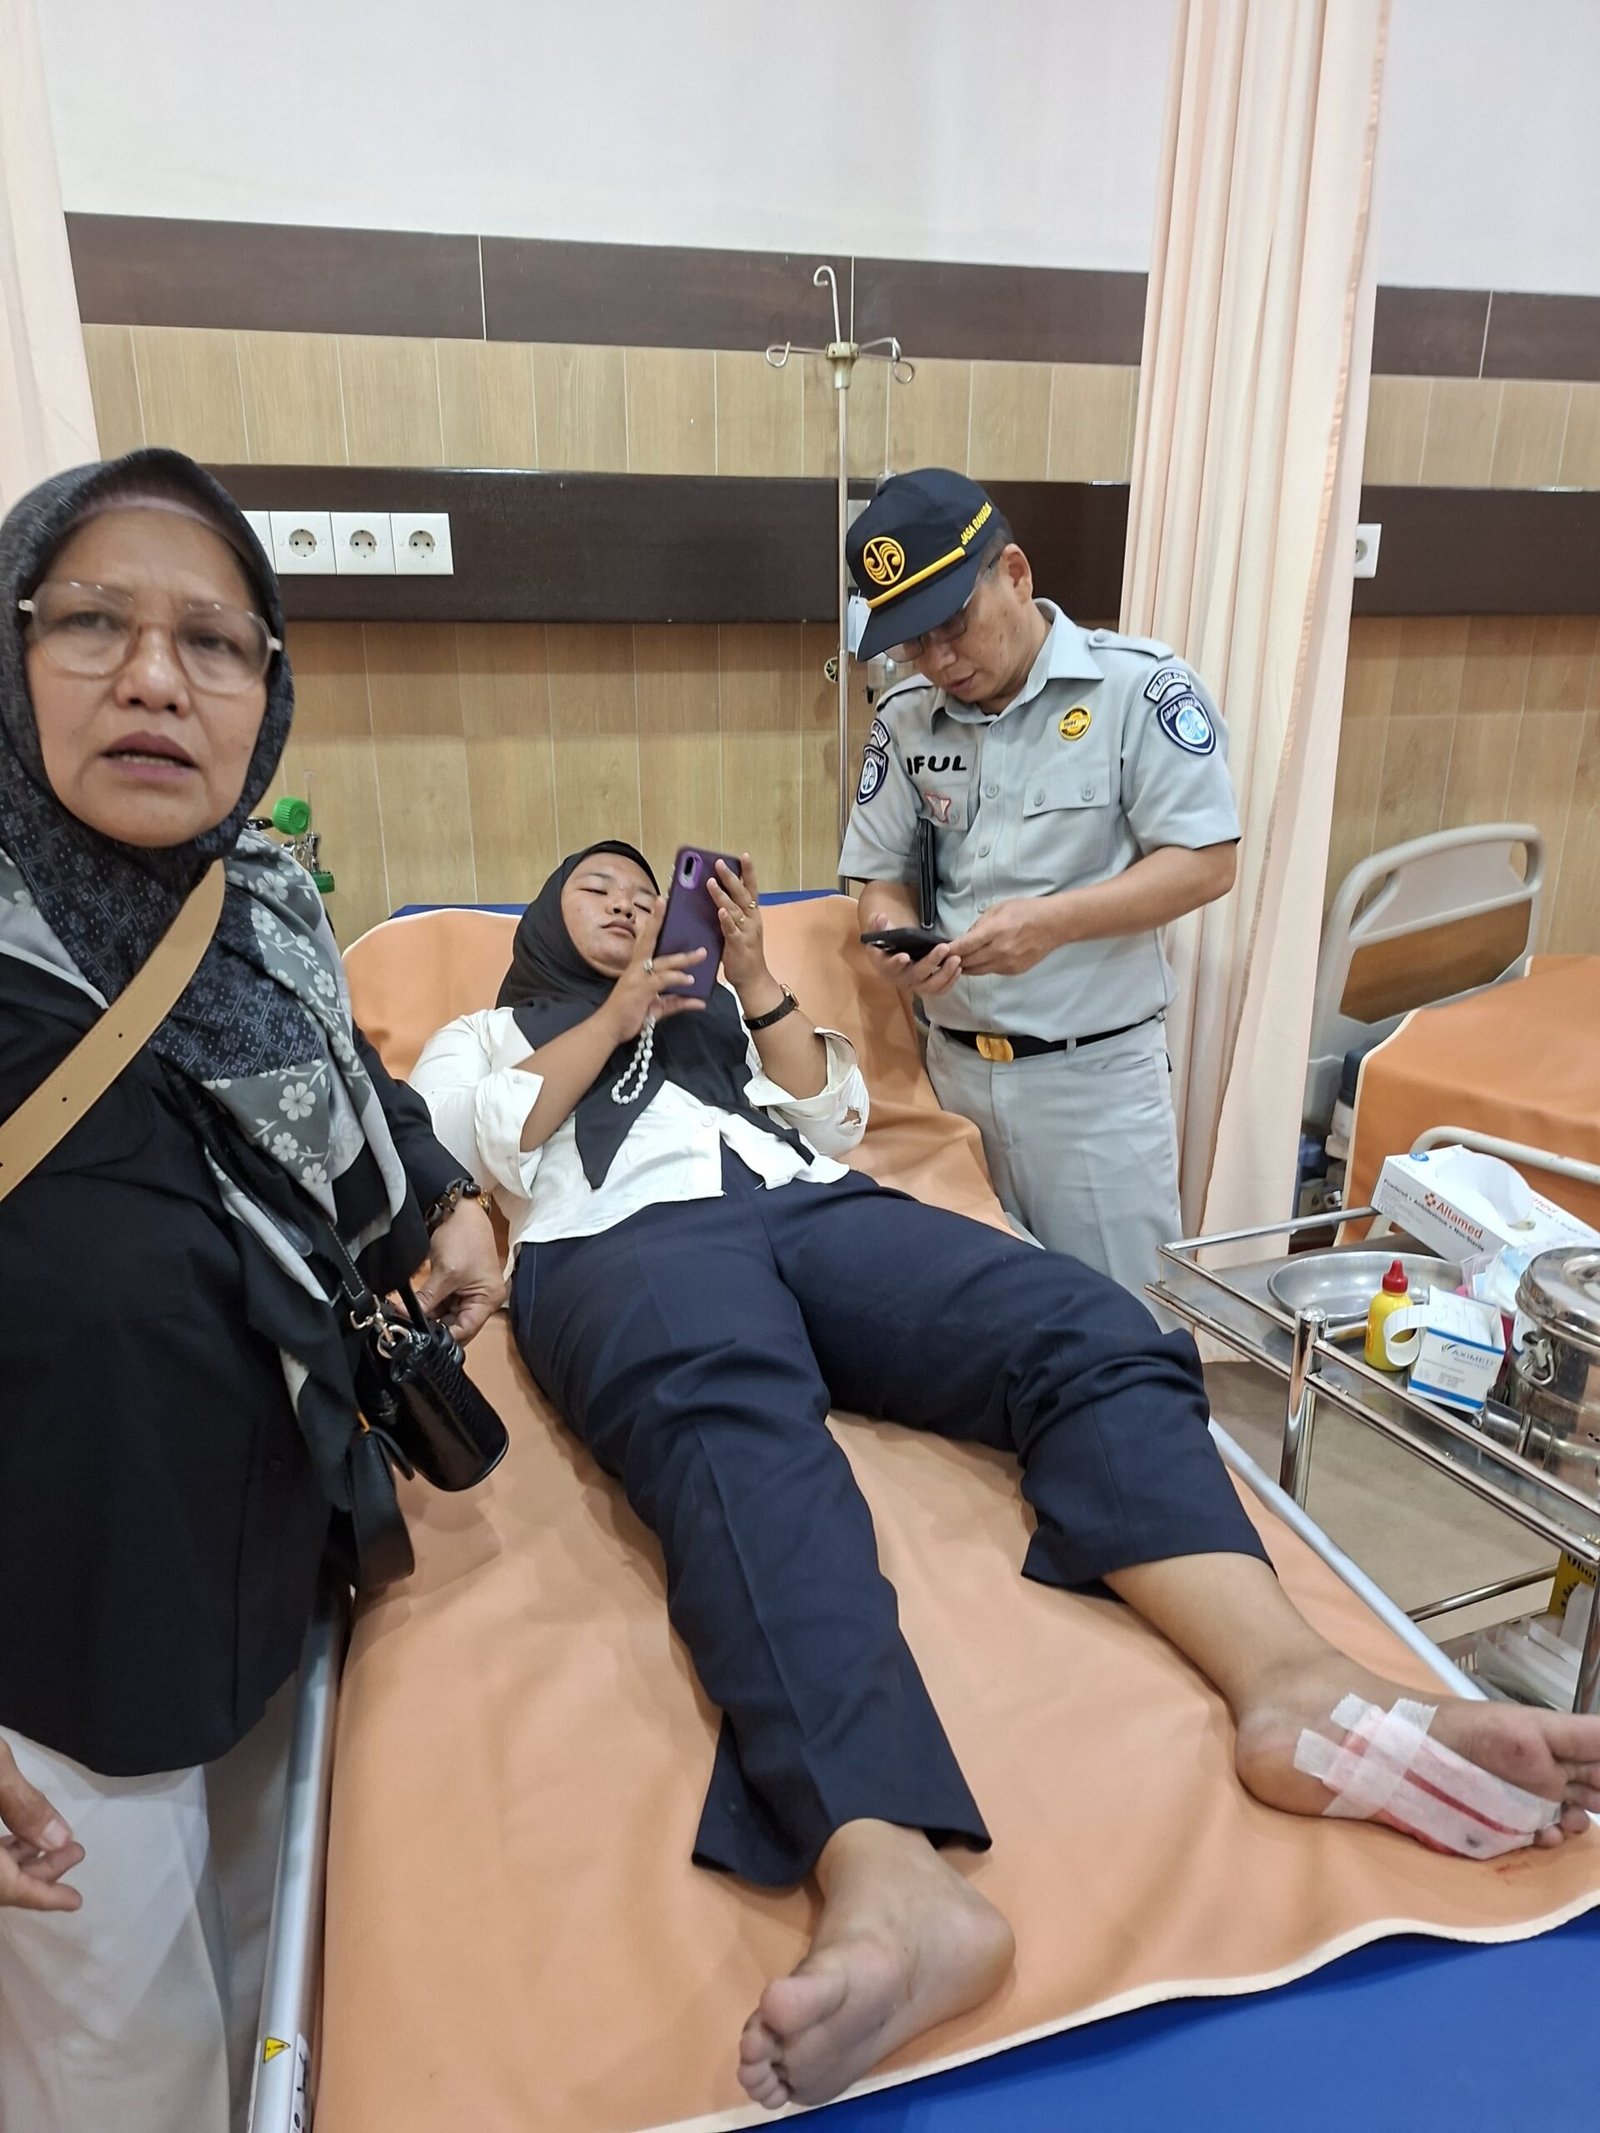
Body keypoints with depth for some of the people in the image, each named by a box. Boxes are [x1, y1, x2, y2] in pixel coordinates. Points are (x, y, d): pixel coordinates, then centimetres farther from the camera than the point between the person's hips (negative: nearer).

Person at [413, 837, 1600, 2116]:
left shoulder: (713, 1009, 40)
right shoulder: (483, 1037, 33)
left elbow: (836, 1113, 25)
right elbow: (458, 1145, 9)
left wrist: (755, 981, 16)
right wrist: (612, 1018, 7)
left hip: (811, 1200, 4)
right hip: (626, 1235, -4)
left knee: (1085, 1330, -25)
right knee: (737, 1440, -41)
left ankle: (1291, 1680, -44)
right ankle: (895, 1877, -63)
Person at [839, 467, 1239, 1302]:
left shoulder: (1139, 686, -9)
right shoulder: (904, 720, 5)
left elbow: (1206, 863, -11)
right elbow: (881, 880, 9)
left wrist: (1054, 921, -24)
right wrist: (896, 940, -15)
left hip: (1097, 1075, -4)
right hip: (955, 1071, 4)